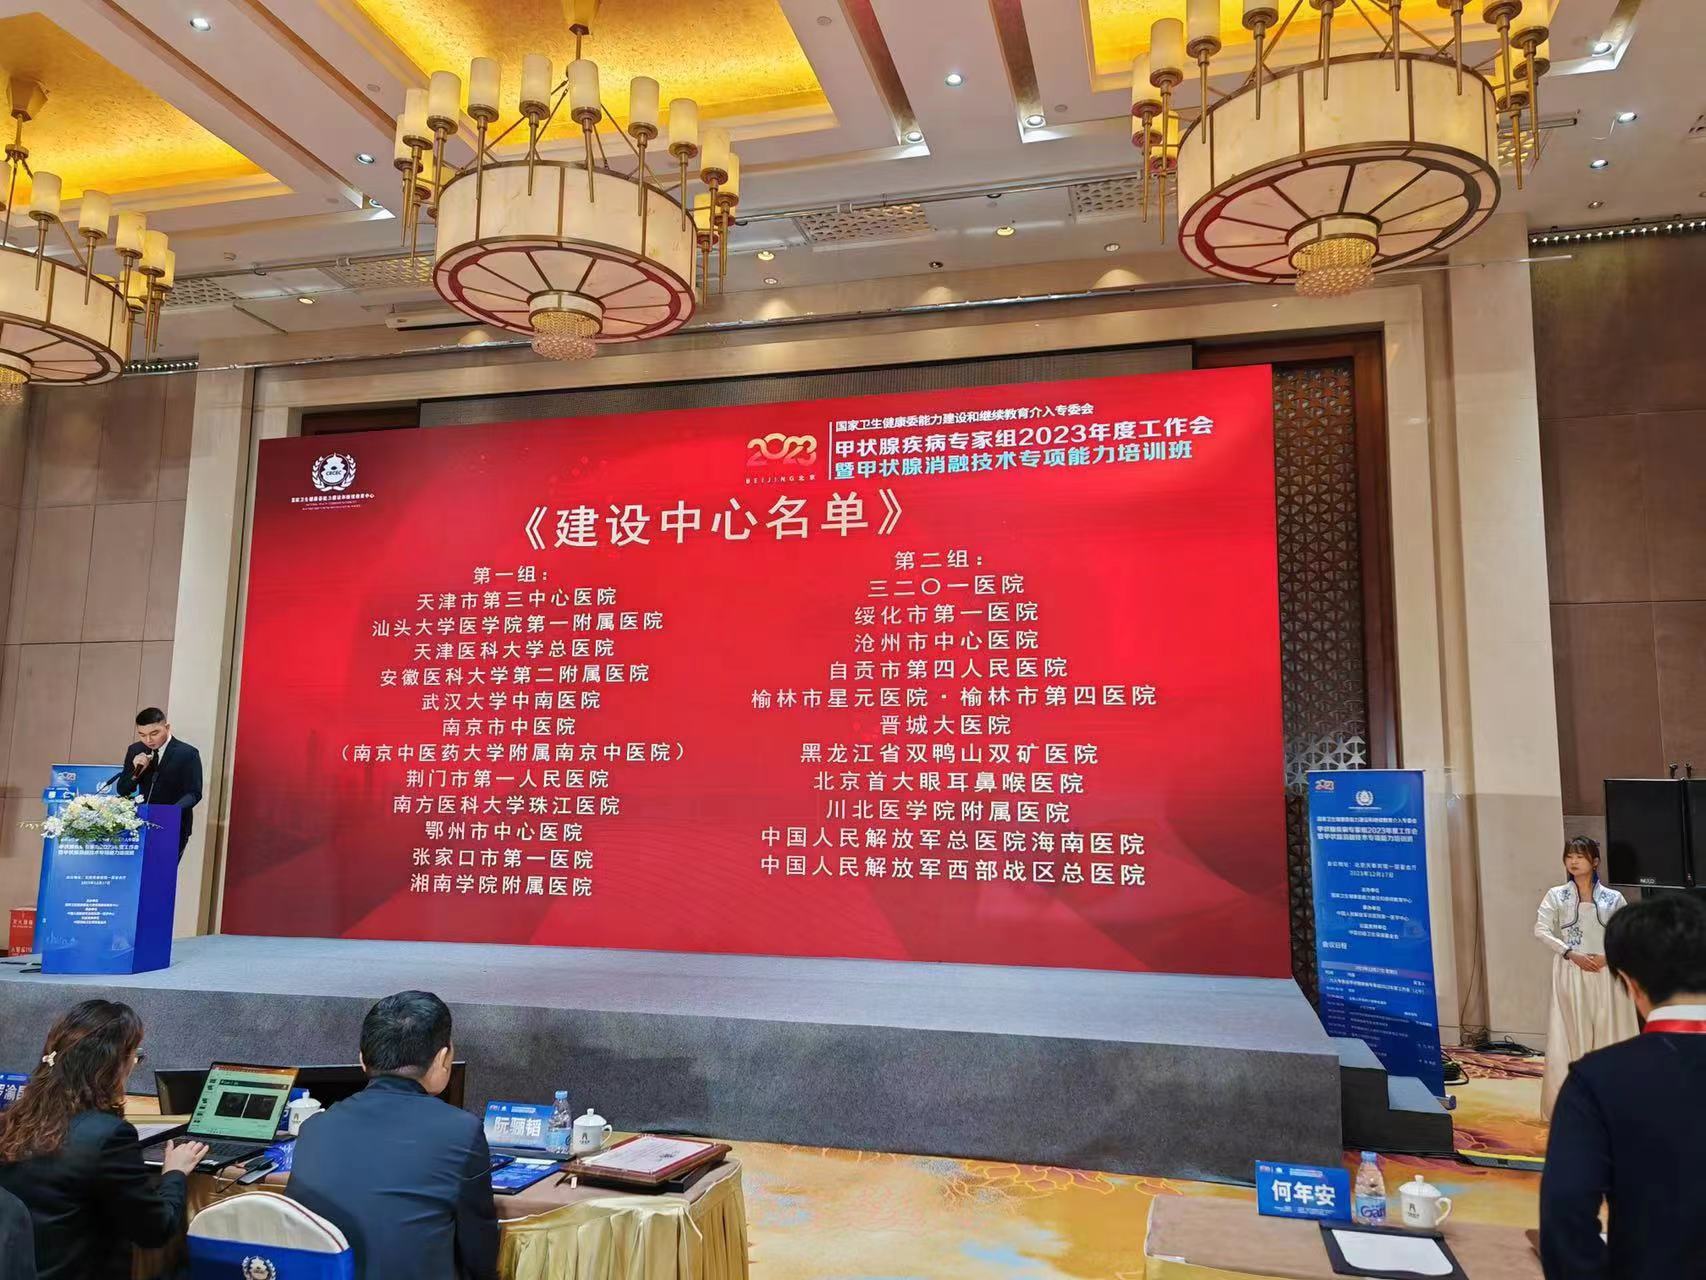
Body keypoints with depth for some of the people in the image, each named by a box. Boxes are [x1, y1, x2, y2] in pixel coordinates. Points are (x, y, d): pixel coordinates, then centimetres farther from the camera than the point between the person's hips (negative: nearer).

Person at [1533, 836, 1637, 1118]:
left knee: (1607, 1029, 2)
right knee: (1572, 1031, 0)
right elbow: (1541, 930, -3)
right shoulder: (1556, 895, 1)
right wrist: (1571, 953, -12)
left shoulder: (1613, 898, 3)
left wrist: (1609, 955, -10)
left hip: (1605, 972, 1)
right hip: (1570, 972, -1)